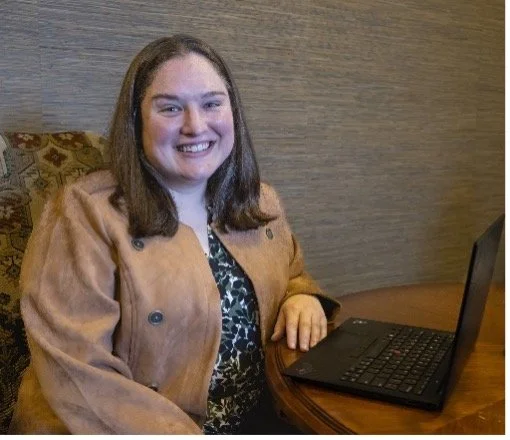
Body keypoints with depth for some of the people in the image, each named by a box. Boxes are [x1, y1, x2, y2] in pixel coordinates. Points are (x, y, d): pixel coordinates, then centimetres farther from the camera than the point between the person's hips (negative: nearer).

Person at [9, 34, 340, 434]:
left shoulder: (262, 203, 4)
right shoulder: (86, 212, -15)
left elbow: (293, 277, 19)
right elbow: (78, 376, -18)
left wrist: (302, 297, -3)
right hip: (127, 430, -4)